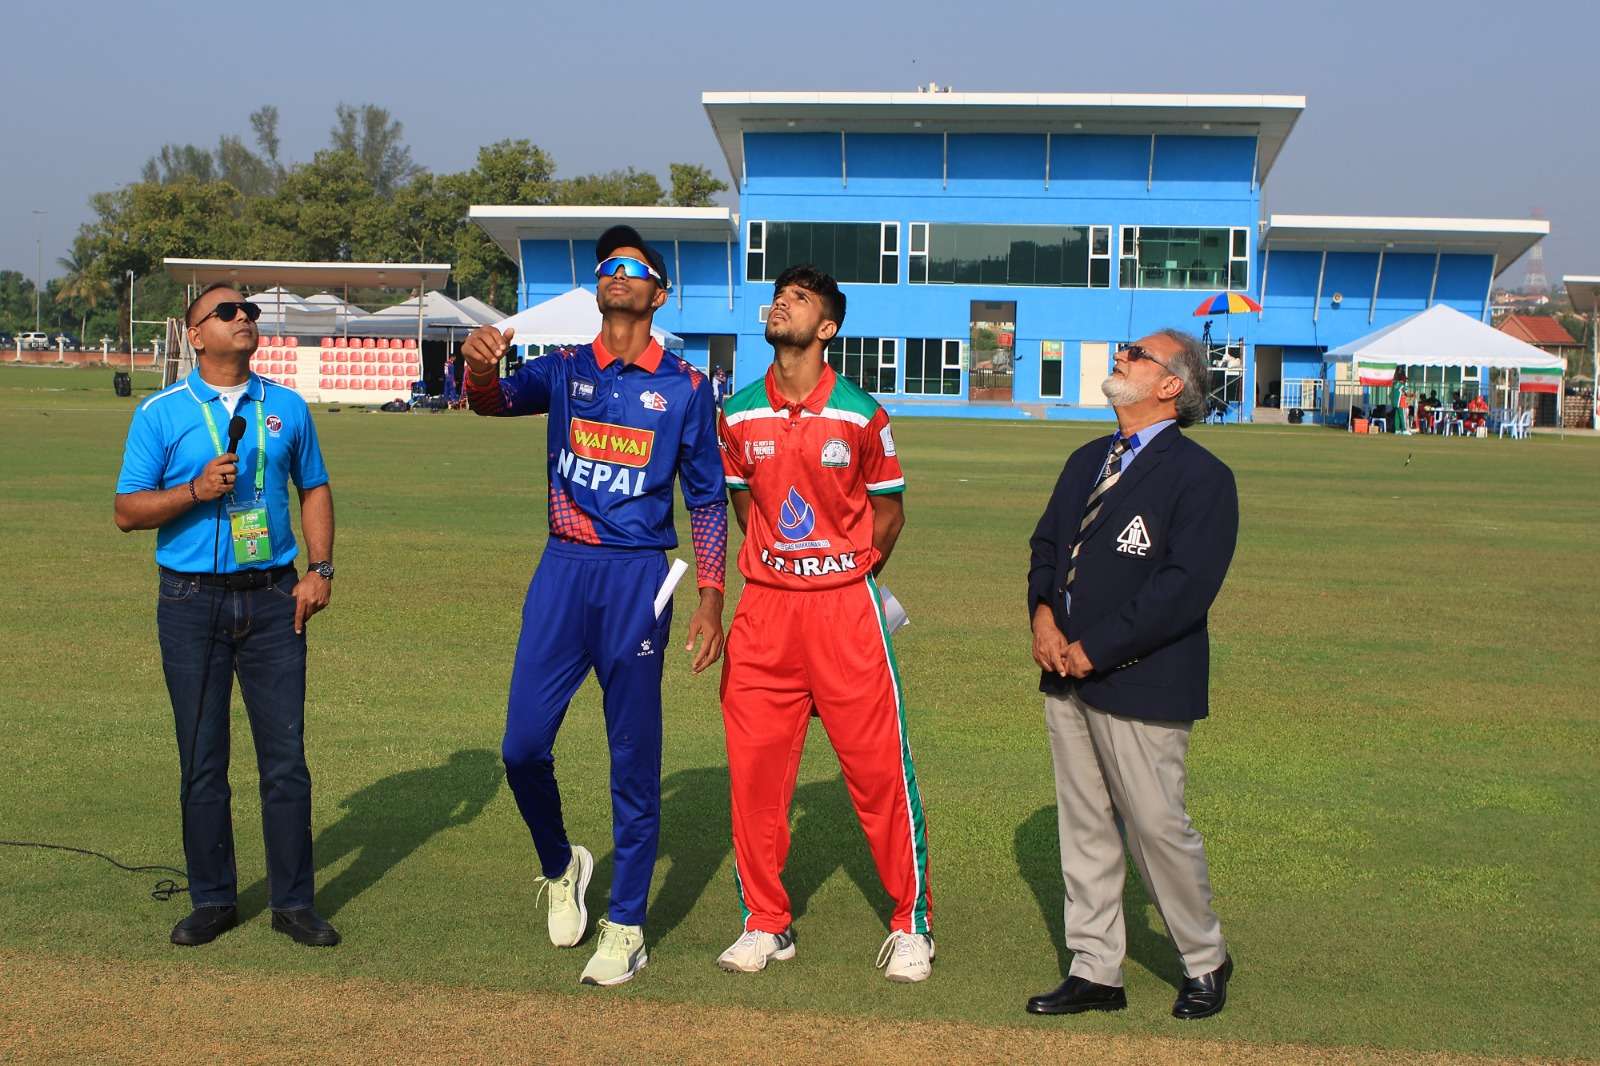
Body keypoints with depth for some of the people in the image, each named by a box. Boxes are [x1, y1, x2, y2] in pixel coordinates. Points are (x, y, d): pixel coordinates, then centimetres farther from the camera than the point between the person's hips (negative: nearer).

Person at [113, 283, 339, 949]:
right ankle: (213, 900, 19)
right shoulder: (161, 413, 0)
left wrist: (320, 569, 4)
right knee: (202, 762, 6)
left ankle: (293, 902, 12)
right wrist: (197, 490, -16)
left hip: (272, 598, 2)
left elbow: (314, 489, 16)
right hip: (192, 602, -1)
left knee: (286, 757, 1)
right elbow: (127, 511, 0)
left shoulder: (287, 408, 8)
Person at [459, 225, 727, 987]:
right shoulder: (564, 369, 8)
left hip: (638, 578, -2)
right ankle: (559, 867, 29)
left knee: (634, 759, 3)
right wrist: (480, 367, -34)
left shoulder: (685, 387, 2)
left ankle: (626, 927, 16)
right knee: (523, 746, 0)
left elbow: (707, 498, 5)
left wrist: (710, 600, -2)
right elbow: (497, 400, -10)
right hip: (562, 570, 2)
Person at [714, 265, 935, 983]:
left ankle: (911, 923, 16)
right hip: (765, 605, 3)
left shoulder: (860, 415, -4)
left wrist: (850, 573, 5)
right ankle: (766, 923, 21)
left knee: (879, 767, 0)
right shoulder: (739, 416, 4)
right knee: (754, 767, 4)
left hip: (844, 606, -3)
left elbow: (889, 508, 8)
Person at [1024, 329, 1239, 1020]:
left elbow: (1186, 586, -18)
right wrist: (1043, 612, -3)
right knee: (1083, 827, 11)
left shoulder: (1201, 477, -10)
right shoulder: (1088, 462, 16)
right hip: (1066, 677, 7)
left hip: (1141, 684, -7)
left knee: (1156, 827, 1)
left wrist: (1095, 648, -18)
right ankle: (1095, 972, 22)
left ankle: (1205, 962, 24)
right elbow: (1047, 542, 17)